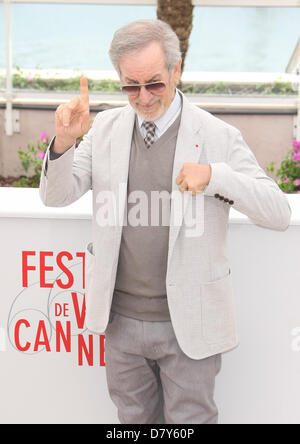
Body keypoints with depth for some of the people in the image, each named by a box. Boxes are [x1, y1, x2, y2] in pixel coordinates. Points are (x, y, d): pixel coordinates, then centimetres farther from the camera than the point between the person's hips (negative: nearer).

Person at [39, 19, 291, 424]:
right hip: (121, 319, 3)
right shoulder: (106, 128, 2)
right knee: (133, 419, 21)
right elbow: (56, 196, -1)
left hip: (188, 325, -3)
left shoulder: (218, 136, -9)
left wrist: (216, 175, -28)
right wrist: (64, 141, -21)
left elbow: (279, 213, -12)